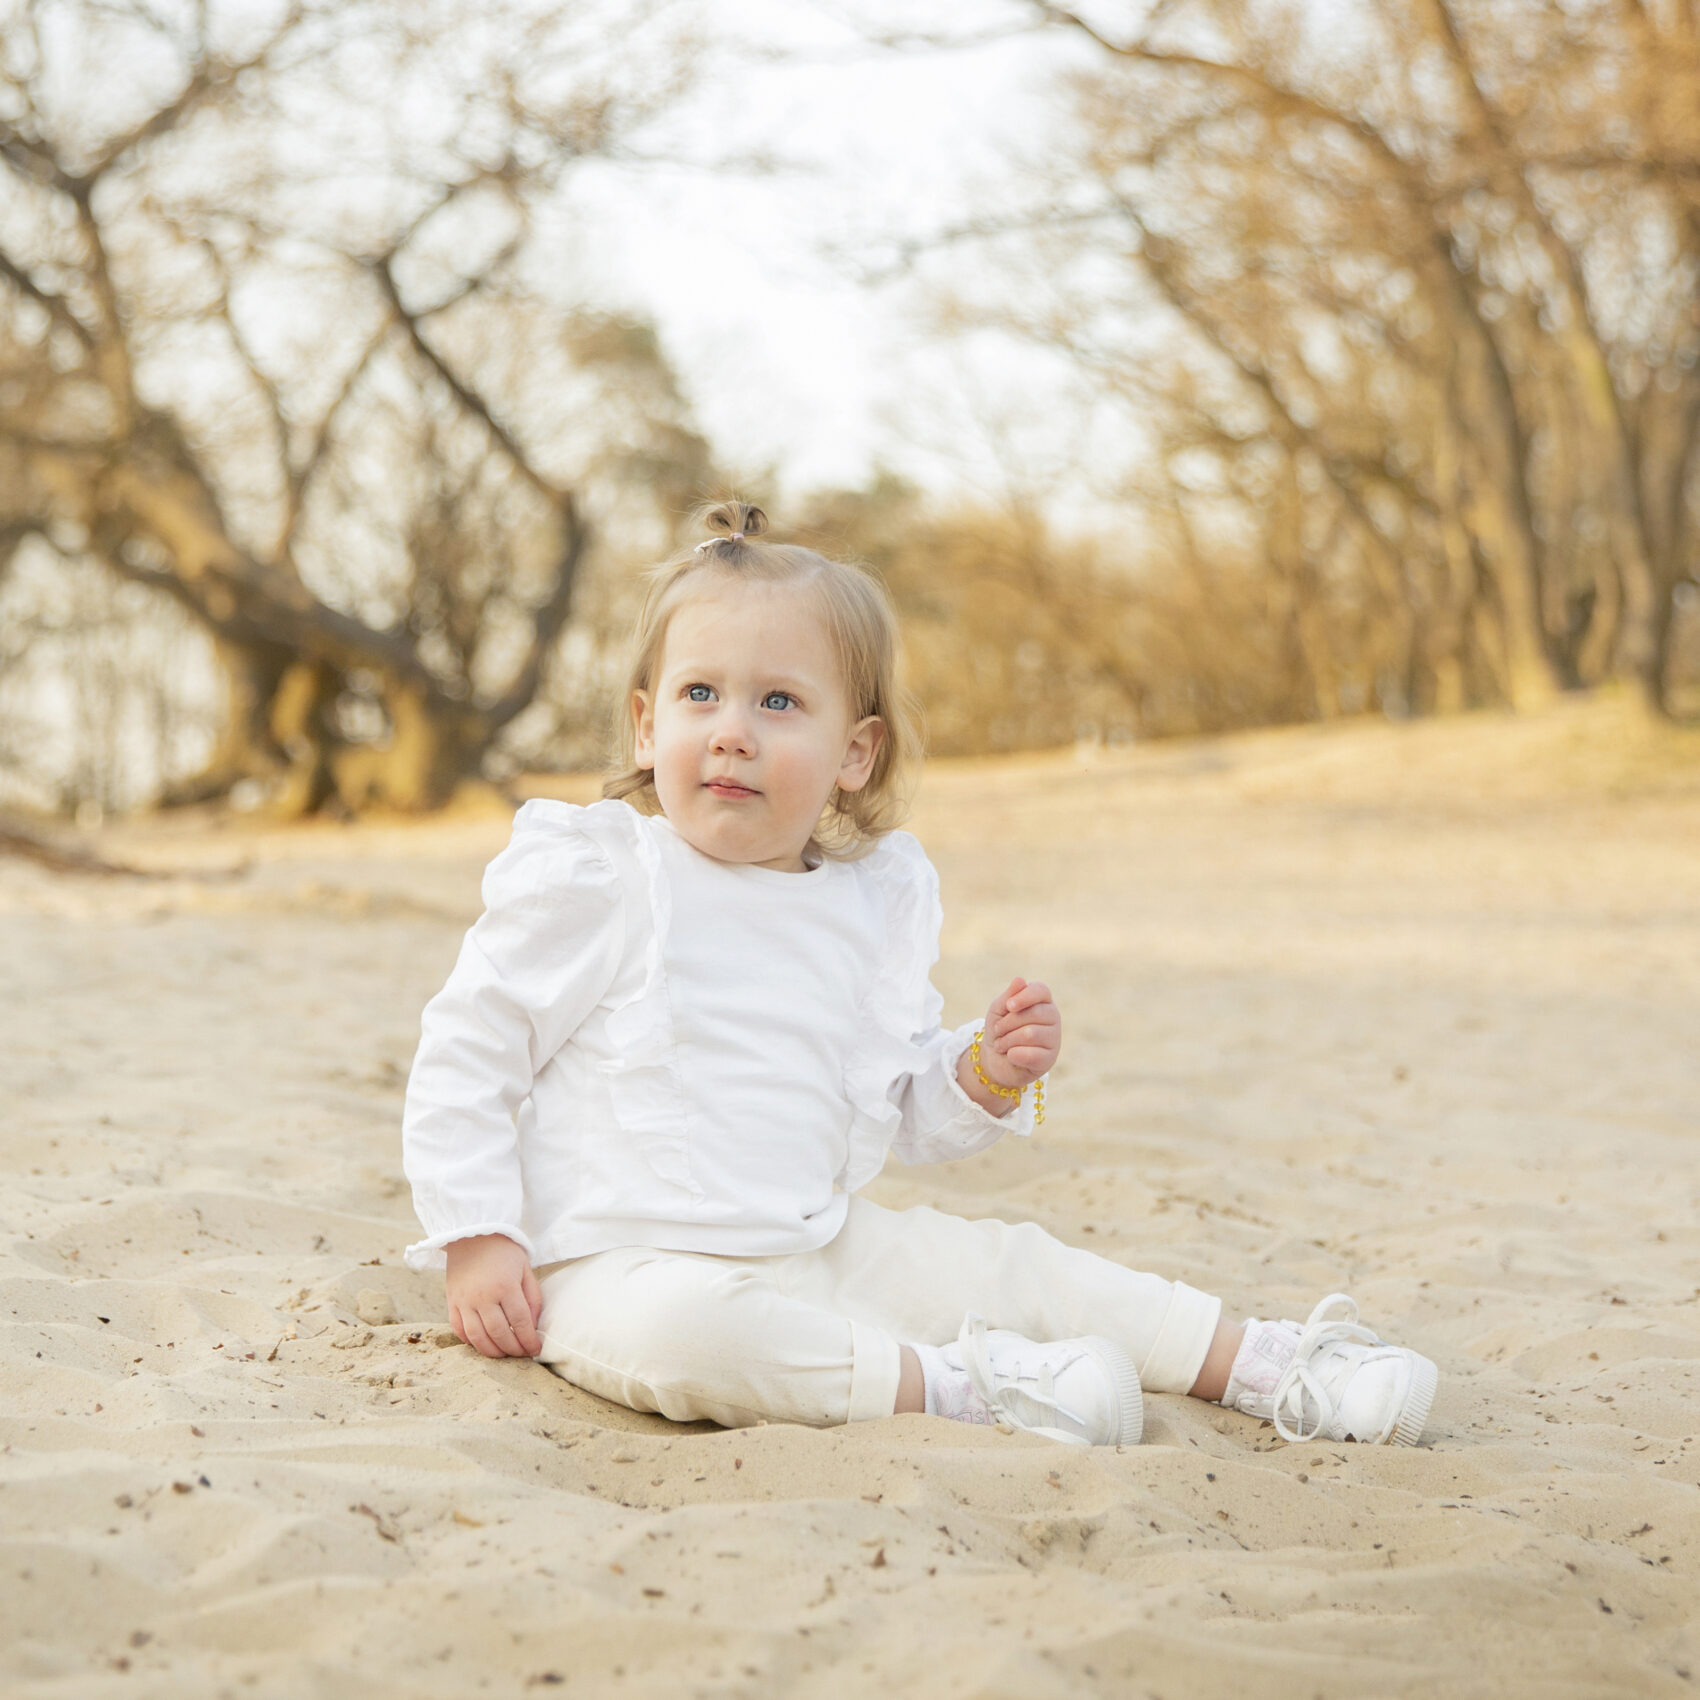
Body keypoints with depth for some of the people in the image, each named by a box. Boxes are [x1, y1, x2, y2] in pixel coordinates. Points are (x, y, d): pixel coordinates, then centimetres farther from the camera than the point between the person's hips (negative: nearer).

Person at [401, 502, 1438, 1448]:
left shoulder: (878, 901, 7)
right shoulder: (593, 878, -11)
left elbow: (910, 1113, 18)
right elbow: (466, 1055, -7)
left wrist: (989, 1075, -3)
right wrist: (478, 1242, -13)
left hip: (822, 1249, 6)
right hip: (629, 1268, -6)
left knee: (1013, 1264, 3)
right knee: (673, 1334, -38)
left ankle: (1260, 1365, 17)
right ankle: (957, 1386, -26)